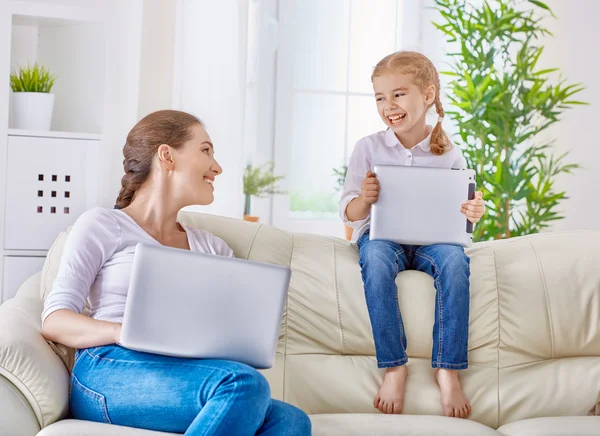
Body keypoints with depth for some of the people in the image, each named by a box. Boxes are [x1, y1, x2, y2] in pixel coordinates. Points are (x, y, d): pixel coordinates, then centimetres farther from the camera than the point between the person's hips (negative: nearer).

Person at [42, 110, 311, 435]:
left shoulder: (213, 248, 27)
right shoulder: (102, 225, 11)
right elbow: (55, 320, 1)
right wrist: (125, 332, -19)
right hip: (110, 371, -5)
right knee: (244, 383, -34)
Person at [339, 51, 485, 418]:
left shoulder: (449, 154, 4)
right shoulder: (369, 148, 3)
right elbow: (349, 215, 1)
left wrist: (472, 215, -16)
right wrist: (364, 198, -22)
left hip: (431, 238, 1)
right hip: (382, 235, 0)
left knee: (454, 258, -33)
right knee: (376, 258, -36)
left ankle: (448, 368, -25)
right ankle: (394, 366, -29)